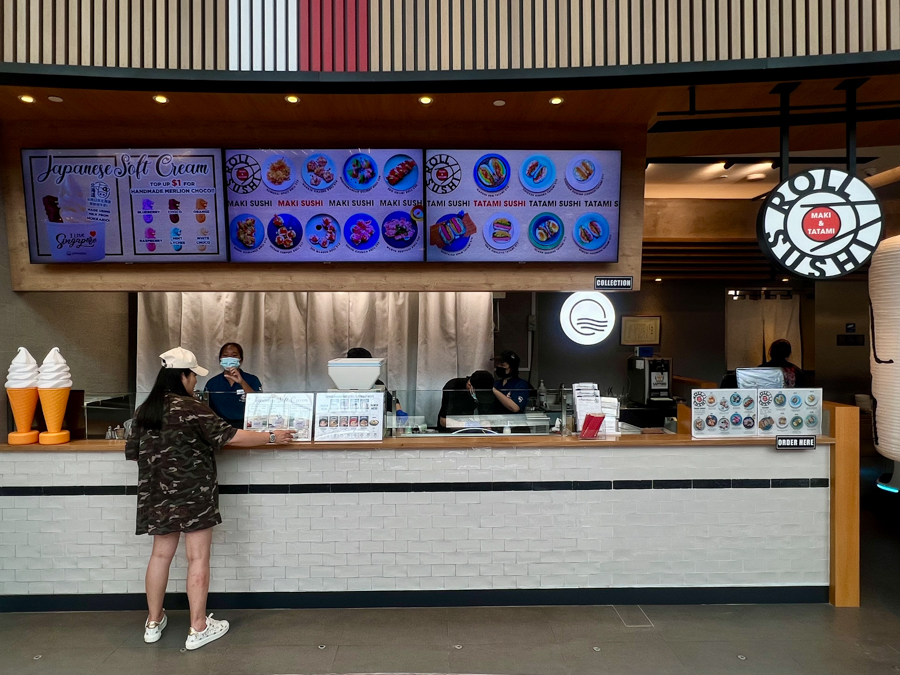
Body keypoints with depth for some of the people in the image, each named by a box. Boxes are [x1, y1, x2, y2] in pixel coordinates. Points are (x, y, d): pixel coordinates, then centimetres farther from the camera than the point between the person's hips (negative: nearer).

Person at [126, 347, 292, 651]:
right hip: (193, 495, -7)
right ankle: (198, 629, 11)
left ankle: (154, 623, 30)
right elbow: (231, 436, -15)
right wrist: (271, 437, -6)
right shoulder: (191, 408, -16)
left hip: (158, 496, 7)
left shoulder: (145, 410, 4)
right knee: (197, 559, 3)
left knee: (161, 554, 18)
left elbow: (132, 452, 11)